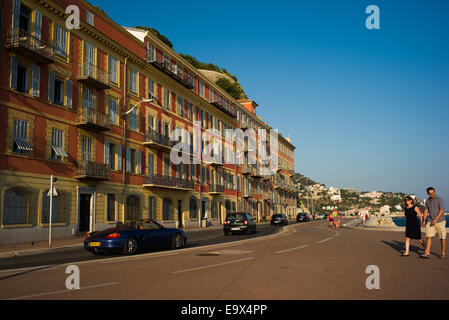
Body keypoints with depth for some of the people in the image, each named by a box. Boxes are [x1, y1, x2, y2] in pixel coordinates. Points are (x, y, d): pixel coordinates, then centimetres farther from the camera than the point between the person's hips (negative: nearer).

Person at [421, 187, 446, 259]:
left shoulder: (439, 199, -12)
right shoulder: (428, 200, 6)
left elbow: (442, 210, -18)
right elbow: (426, 211, 10)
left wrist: (435, 219, -25)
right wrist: (424, 220, -2)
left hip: (440, 221, -5)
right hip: (431, 221, 5)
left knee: (442, 238, 3)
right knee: (429, 236, -5)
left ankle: (443, 254, 17)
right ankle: (427, 254, -7)